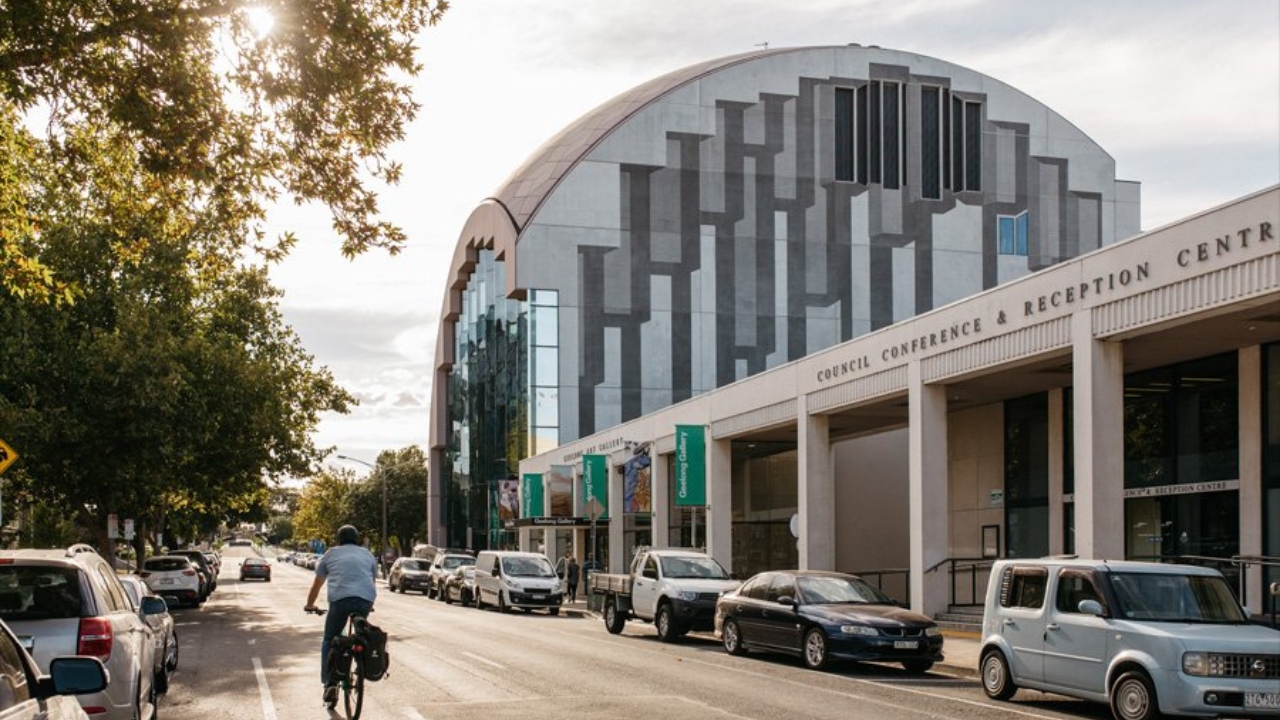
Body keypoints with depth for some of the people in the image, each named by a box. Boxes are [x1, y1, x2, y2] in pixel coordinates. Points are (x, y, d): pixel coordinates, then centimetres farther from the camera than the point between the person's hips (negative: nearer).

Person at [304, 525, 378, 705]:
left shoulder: (331, 554, 24)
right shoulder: (368, 555, 29)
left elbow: (316, 584, 29)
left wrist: (310, 605, 44)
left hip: (340, 598, -2)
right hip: (366, 600, 2)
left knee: (329, 641, 11)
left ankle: (330, 683, 1)